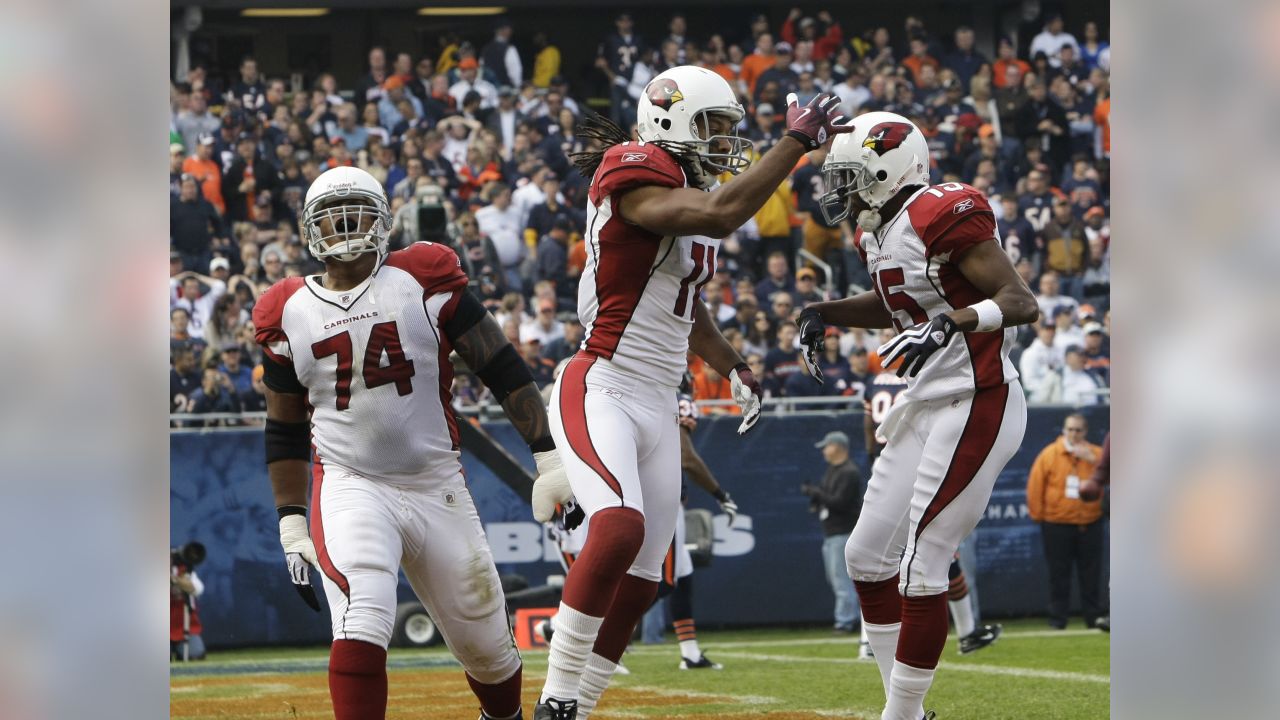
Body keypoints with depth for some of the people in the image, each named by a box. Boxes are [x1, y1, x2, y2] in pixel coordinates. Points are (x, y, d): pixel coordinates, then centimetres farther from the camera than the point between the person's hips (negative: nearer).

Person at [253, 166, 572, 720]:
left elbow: (502, 369, -1)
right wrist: (290, 523, 10)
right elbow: (285, 430, 15)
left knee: (485, 642, 9)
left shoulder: (424, 281, -2)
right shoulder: (289, 313, 5)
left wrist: (547, 456, -7)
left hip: (437, 485, 1)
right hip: (349, 486, -1)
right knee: (363, 624, -26)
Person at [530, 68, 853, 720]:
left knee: (639, 581, 7)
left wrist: (732, 367, 23)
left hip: (658, 407, 10)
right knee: (620, 528, -31)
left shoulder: (694, 194, 16)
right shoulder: (634, 177, -13)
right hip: (601, 391, -10)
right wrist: (798, 140, -24)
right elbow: (721, 214, -30)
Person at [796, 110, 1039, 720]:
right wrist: (825, 314, 18)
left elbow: (1022, 303, -21)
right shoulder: (878, 233, 11)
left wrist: (951, 324, -35)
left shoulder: (943, 217, -17)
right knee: (868, 554, 11)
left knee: (920, 567, -12)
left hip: (977, 406, -10)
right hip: (925, 406, 10)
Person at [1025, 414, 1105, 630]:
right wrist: (1038, 515, -3)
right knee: (1058, 574, 1)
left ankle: (1094, 616, 11)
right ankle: (1057, 618, 5)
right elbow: (1035, 486, 0)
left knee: (1091, 575, 5)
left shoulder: (1096, 454, 5)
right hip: (1057, 525, -1)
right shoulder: (1049, 454, 1)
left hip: (1089, 525, 1)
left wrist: (1092, 459, -18)